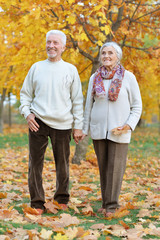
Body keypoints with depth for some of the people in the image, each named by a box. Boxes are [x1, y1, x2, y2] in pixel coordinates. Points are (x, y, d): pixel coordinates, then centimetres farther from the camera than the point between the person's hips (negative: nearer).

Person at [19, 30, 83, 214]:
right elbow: (25, 93, 13)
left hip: (62, 124, 0)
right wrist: (27, 114, -3)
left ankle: (62, 200, 23)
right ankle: (37, 203, 8)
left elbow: (77, 100, 7)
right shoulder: (36, 67, 9)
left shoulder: (70, 70, 6)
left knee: (62, 165, 6)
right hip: (38, 122, 1)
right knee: (35, 164, -1)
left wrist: (78, 126, 2)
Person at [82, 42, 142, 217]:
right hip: (98, 130, 3)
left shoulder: (128, 77, -3)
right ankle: (106, 202, 16)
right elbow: (89, 105, 13)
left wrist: (129, 125, -14)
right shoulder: (95, 78, 6)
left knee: (115, 167, -4)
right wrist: (85, 129, 10)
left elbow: (137, 106, 0)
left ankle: (111, 205, 3)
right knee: (103, 167, 7)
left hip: (119, 131, -3)